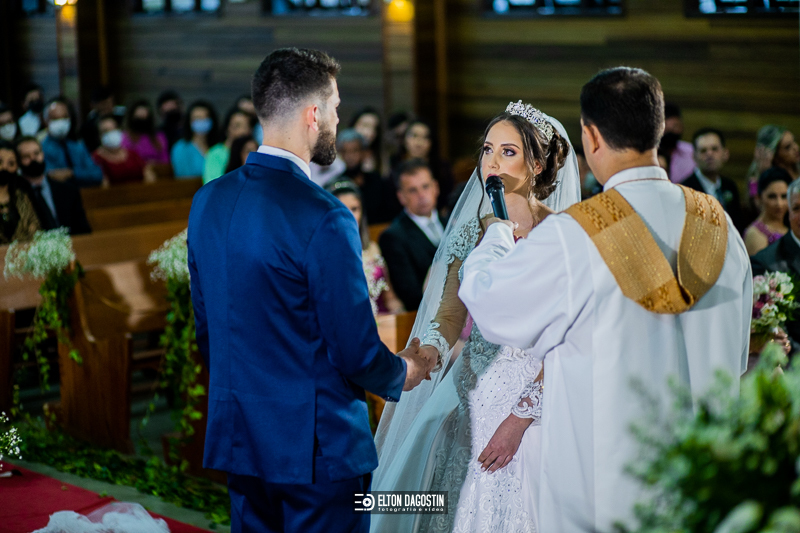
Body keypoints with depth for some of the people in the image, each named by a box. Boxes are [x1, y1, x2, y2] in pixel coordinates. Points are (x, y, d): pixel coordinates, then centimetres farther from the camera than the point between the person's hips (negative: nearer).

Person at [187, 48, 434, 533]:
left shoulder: (208, 201, 2)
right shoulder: (323, 219, -20)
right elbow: (356, 351, -16)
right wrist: (403, 375, 5)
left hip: (237, 435, 7)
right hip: (317, 445, -7)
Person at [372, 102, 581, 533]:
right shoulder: (470, 232, 7)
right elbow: (450, 315, 7)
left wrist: (519, 417, -15)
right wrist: (427, 354, -15)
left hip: (539, 400, -4)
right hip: (474, 397, 4)